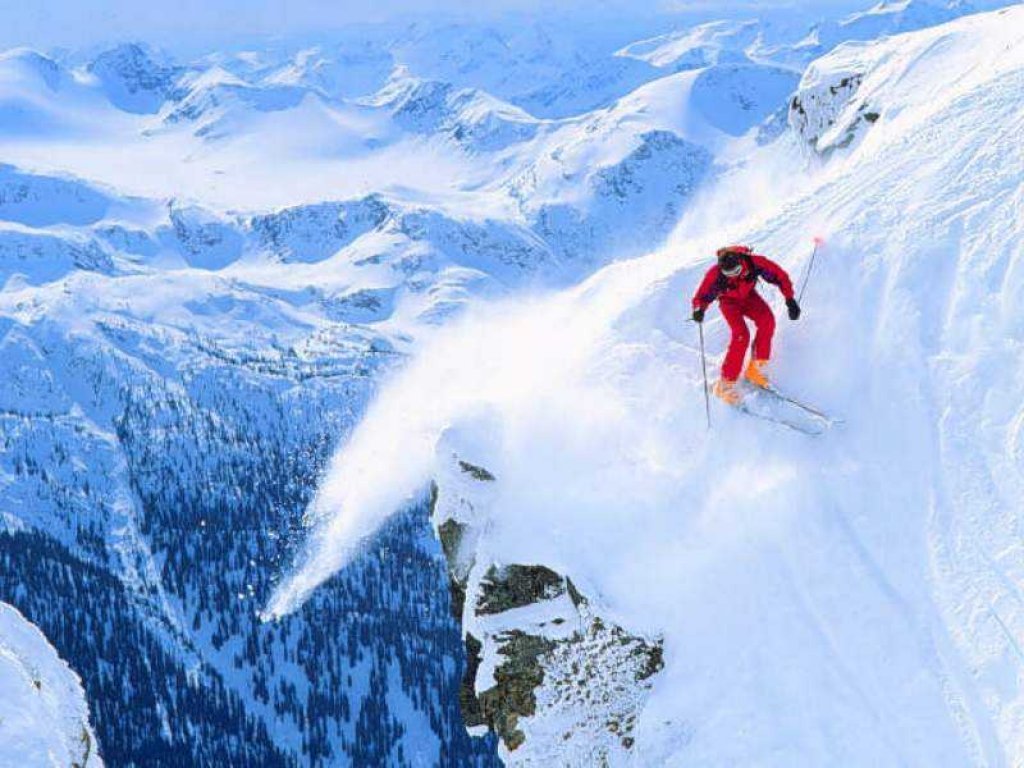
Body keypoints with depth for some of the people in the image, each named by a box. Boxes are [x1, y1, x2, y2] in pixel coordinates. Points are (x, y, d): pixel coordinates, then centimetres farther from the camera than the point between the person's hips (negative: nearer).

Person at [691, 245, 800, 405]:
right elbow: (702, 296, -24)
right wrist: (699, 309, -46)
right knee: (741, 334, -26)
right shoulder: (716, 275, -35)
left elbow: (780, 276, -20)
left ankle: (755, 368, -10)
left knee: (767, 320, -24)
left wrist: (790, 300, -24)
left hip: (749, 296, 3)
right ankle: (726, 383, -19)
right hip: (729, 301, -3)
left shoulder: (754, 263, -33)